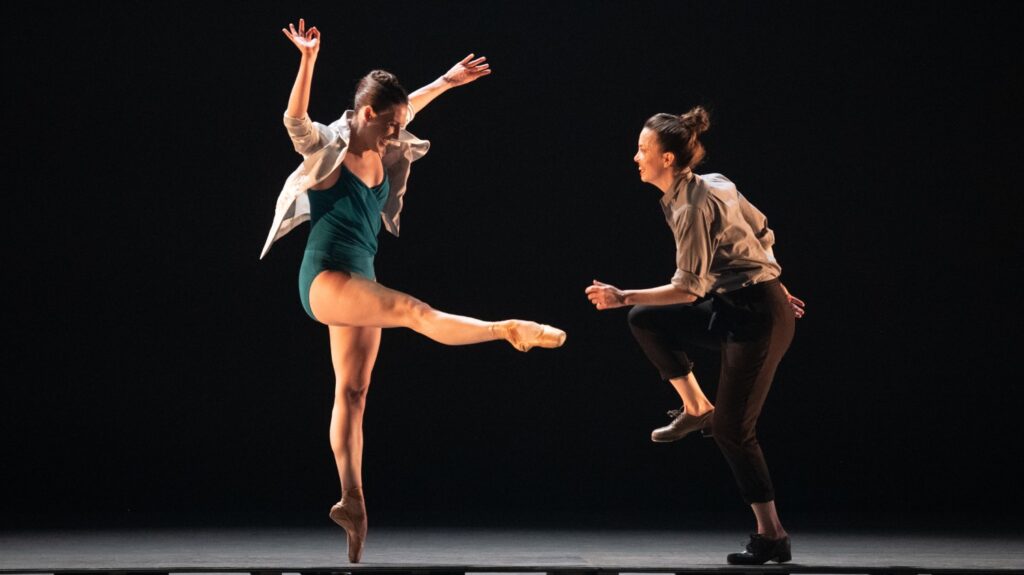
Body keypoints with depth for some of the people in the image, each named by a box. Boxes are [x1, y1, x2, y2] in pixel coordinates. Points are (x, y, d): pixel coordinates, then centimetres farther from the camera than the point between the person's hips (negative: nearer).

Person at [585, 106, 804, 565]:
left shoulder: (693, 208, -21)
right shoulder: (712, 184, 6)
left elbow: (689, 288, -21)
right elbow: (761, 232, 15)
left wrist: (622, 296, -18)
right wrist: (775, 287, 22)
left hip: (757, 317, -9)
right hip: (733, 307, 9)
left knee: (731, 428, -3)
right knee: (645, 320, 5)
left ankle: (771, 536, 5)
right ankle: (696, 409, 11)